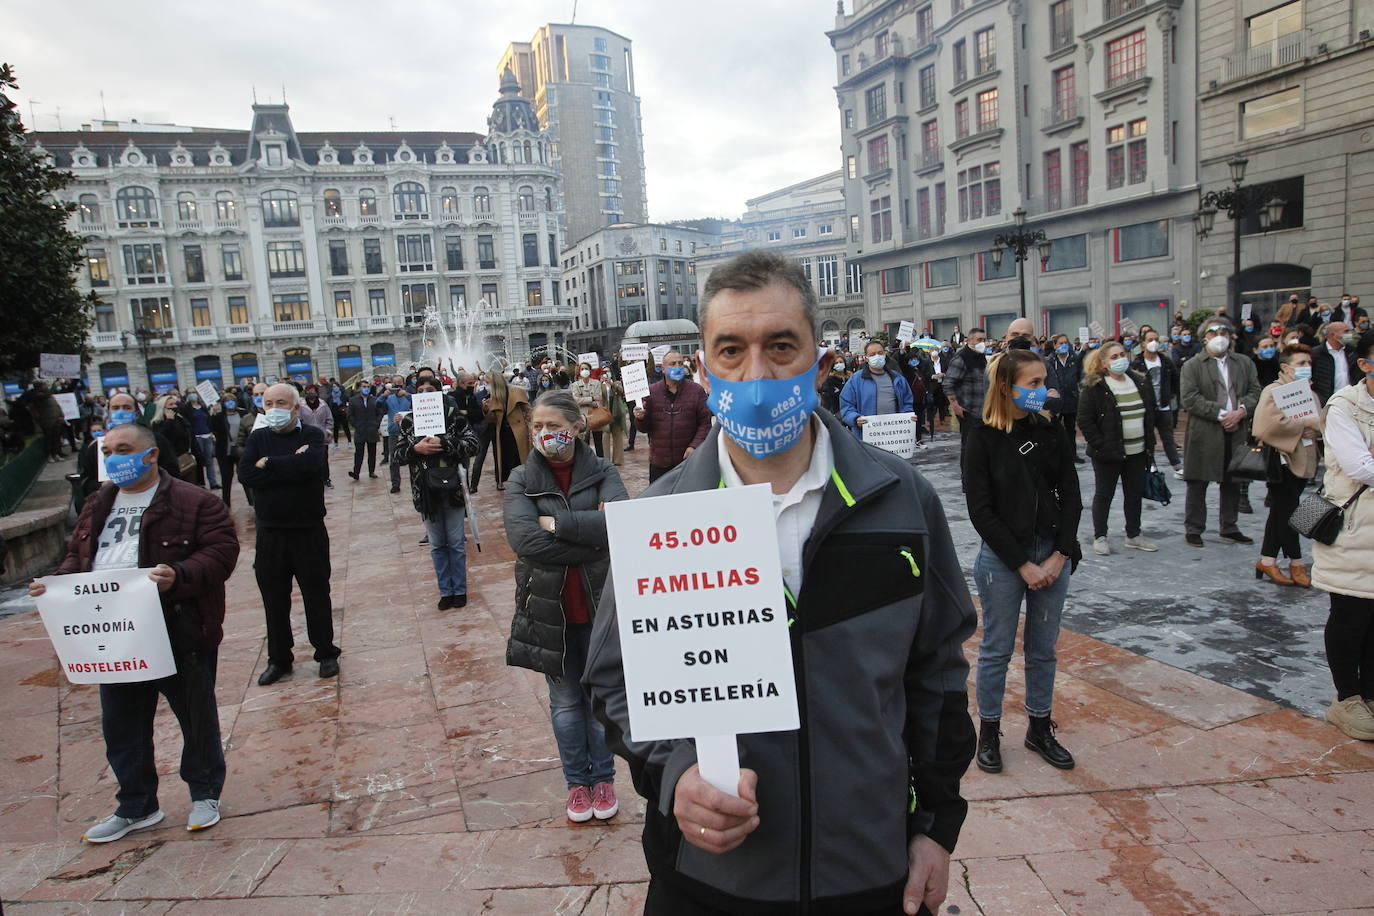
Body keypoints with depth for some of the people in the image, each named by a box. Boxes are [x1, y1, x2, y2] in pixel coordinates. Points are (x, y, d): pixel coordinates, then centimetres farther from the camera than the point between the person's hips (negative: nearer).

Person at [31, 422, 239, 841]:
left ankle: (205, 795, 30)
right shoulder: (98, 505, 14)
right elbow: (78, 555, 21)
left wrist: (180, 575, -31)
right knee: (121, 726, 16)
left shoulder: (193, 502, -9)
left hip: (180, 634, -6)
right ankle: (136, 806, 33)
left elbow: (222, 550, -16)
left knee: (196, 718, 9)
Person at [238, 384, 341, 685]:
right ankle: (279, 659, 26)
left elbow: (311, 464, -25)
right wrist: (291, 467, -16)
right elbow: (245, 474, -11)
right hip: (269, 533, 3)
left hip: (309, 531, -3)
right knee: (274, 601, 12)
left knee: (317, 597, 9)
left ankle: (326, 654, 25)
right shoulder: (258, 437, 5)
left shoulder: (312, 435, -3)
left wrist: (268, 464, -14)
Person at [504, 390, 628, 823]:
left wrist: (556, 522, -22)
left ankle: (603, 778, 35)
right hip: (548, 606, 1)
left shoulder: (602, 473, -5)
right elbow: (522, 538, -20)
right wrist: (589, 546, -22)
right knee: (565, 700, 15)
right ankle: (577, 780, 35)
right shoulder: (522, 479, -3)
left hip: (598, 604, -1)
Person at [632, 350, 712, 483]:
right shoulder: (651, 391, 3)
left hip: (688, 460, -1)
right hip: (659, 462, 1)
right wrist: (640, 418, -15)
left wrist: (694, 446, -14)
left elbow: (705, 423, -2)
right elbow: (645, 428, 7)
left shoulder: (697, 391, -1)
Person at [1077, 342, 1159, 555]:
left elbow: (1151, 414, 17)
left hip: (1137, 451, 6)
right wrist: (1100, 445, -16)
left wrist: (1149, 443, 9)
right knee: (1104, 495, 4)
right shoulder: (1094, 387, -9)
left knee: (1135, 494, 13)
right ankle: (1099, 537, 13)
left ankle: (1133, 535, 25)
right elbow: (1084, 420, -11)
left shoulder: (1141, 383, 9)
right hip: (1108, 453, -5)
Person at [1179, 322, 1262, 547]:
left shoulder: (1245, 364, 15)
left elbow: (1255, 392, 7)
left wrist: (1241, 411, -12)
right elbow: (1189, 398, -11)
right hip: (1204, 434, -4)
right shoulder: (1192, 366, 1)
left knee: (1233, 483, 12)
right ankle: (1193, 529, 10)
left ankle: (1229, 528, 24)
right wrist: (1220, 414, -16)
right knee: (1198, 484, 1)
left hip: (1236, 432, 4)